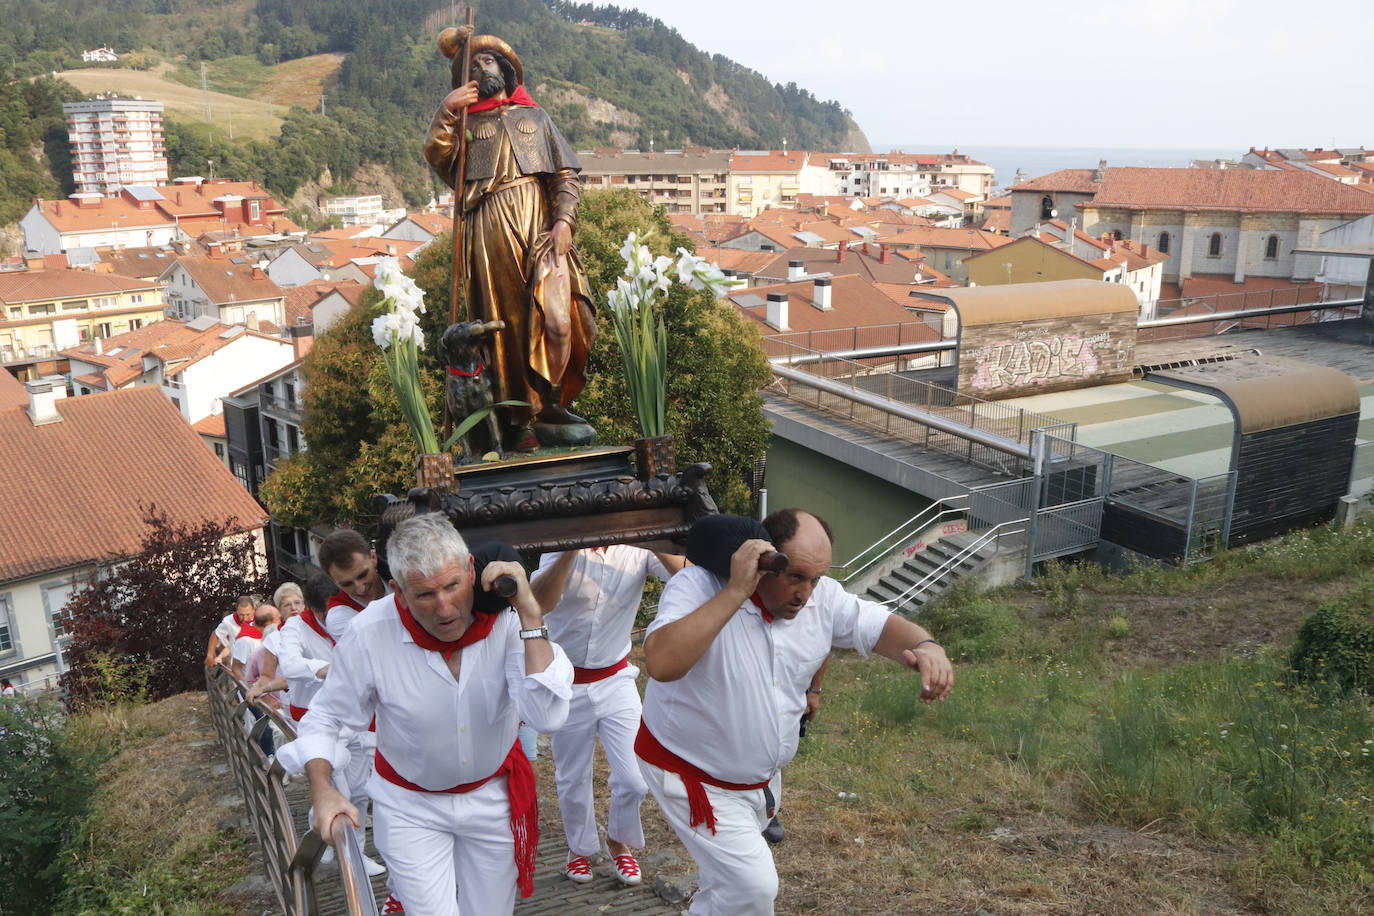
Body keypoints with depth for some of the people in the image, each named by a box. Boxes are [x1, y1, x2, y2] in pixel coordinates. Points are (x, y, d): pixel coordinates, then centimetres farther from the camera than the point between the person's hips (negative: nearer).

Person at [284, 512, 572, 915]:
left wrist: (531, 616, -40)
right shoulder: (370, 633, -24)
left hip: (493, 795, 2)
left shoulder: (506, 618, -25)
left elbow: (547, 717, -36)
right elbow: (325, 718, -7)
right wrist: (322, 789, -22)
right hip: (411, 806, -1)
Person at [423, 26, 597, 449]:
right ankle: (512, 419, 1)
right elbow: (436, 154, 3)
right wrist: (446, 110, -9)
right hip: (489, 232, 0)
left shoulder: (536, 117, 25)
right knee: (504, 322, -4)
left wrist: (564, 220, -3)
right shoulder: (466, 124, 24)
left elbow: (566, 175, 13)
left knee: (555, 314, -17)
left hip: (539, 224, 0)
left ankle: (549, 408, -10)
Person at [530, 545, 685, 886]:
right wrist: (571, 550, -44)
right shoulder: (564, 545, -15)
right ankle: (580, 847, 43)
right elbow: (539, 602, -33)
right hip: (567, 684, -1)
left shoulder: (638, 549, -10)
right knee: (573, 780, 15)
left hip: (616, 681, 1)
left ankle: (619, 840, 30)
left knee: (634, 780, -2)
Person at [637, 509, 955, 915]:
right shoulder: (698, 587, -29)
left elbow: (882, 627, -5)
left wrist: (926, 646, -29)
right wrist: (736, 592, -47)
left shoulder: (821, 597, -11)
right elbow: (661, 664, -45)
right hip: (693, 776, -7)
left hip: (760, 776, 7)